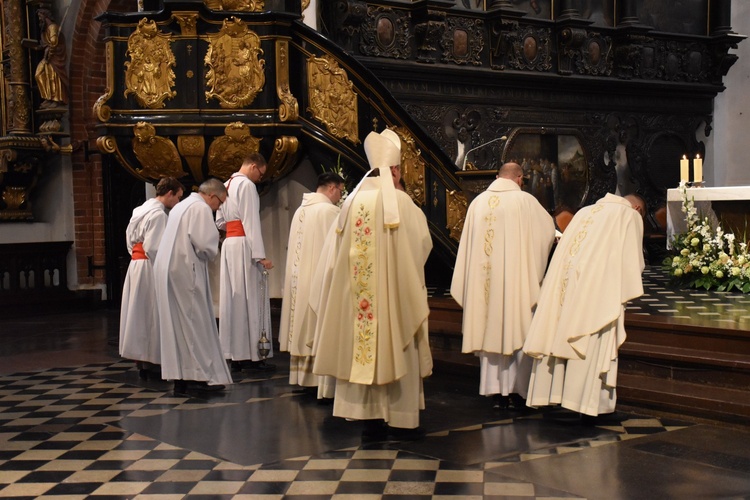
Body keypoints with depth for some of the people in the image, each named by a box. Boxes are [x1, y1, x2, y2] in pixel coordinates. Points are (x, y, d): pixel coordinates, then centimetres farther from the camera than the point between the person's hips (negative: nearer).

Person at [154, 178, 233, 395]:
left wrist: (207, 252, 14)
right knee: (195, 322, -5)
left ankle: (180, 377, 11)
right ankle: (200, 375, -4)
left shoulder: (181, 206, 21)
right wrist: (211, 253, 2)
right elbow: (205, 244, -19)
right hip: (185, 272, -10)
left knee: (177, 324, 9)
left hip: (167, 270, 10)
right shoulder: (201, 208, -10)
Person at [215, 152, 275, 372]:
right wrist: (260, 255, -19)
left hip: (228, 245, 9)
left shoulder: (226, 185, 17)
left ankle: (235, 355, 12)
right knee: (251, 298, -5)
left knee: (233, 298, 9)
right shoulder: (246, 185, -10)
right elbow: (252, 222, -17)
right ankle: (252, 356, -5)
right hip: (244, 245, -9)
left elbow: (220, 222, 22)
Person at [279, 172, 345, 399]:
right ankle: (323, 384, -5)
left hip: (299, 278, 8)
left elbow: (300, 247, 13)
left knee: (304, 326, 13)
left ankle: (303, 376, 20)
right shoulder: (329, 210, -13)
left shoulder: (301, 210, 11)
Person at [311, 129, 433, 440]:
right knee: (396, 351, 4)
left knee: (364, 350, 9)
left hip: (358, 292, 4)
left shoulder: (353, 201, 6)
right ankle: (401, 420, 8)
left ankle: (370, 418, 11)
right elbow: (422, 243, -3)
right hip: (392, 290, -4)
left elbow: (338, 248, 9)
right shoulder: (399, 201, -9)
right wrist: (417, 216, 17)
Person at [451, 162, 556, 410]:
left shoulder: (478, 202, 5)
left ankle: (496, 391, 11)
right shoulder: (525, 200, -5)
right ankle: (516, 389, 5)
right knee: (516, 331, 4)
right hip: (515, 278, -3)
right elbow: (549, 229, 7)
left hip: (484, 279, 3)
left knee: (490, 331, 8)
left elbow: (467, 244, 8)